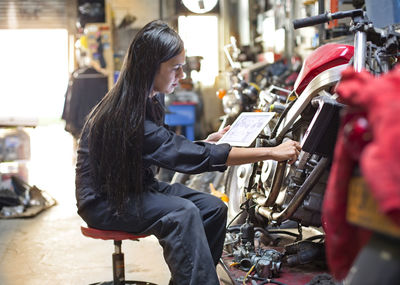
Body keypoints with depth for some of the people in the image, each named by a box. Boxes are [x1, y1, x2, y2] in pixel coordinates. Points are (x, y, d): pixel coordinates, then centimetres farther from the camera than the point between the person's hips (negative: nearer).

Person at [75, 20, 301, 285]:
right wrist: (272, 153, -32)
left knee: (214, 208, -8)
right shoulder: (128, 117, -29)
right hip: (104, 201, -8)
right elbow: (196, 157, -32)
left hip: (138, 186, 9)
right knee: (182, 213, -31)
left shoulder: (151, 98, 0)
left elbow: (169, 150, 11)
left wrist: (210, 140, -2)